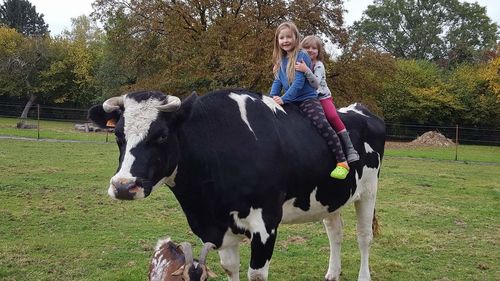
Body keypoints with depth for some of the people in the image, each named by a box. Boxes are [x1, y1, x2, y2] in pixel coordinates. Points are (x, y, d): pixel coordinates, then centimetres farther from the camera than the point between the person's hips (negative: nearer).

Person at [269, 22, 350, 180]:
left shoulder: (301, 56, -10)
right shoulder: (280, 60, 10)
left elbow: (299, 82, -18)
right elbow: (277, 82, 10)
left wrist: (284, 99, -24)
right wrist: (272, 97, -8)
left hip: (307, 99, -7)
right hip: (290, 102, 8)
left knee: (322, 124, -26)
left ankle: (342, 162, -23)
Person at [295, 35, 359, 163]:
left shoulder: (318, 65, -14)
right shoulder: (300, 63, 3)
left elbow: (316, 84, -32)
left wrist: (306, 70, -46)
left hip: (323, 97, -6)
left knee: (333, 116, -27)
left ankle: (350, 148, -24)